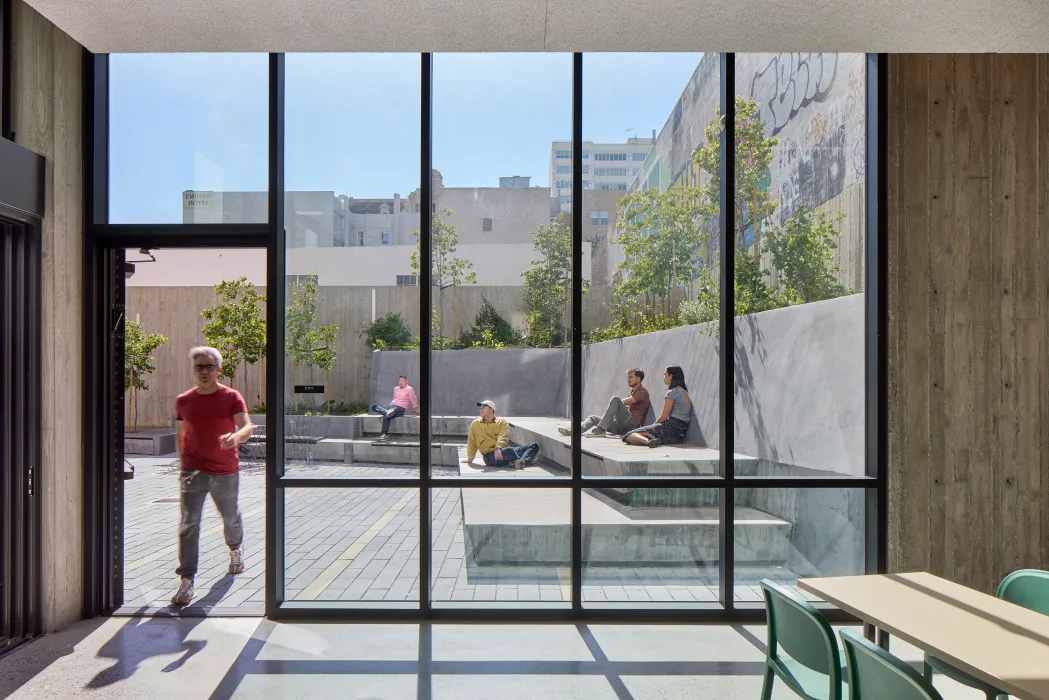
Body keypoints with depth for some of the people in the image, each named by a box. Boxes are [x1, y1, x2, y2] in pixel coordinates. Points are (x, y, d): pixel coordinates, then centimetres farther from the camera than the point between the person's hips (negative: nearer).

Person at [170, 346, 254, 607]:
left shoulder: (232, 397, -6)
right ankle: (186, 581, -3)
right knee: (189, 523, -9)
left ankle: (236, 549, 48)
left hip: (226, 471, 0)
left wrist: (236, 436, -40)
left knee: (230, 517, 18)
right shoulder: (183, 401, 2)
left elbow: (247, 426, -17)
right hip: (193, 471, 1)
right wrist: (183, 463, 12)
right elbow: (180, 434, 14)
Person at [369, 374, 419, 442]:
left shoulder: (409, 389, 2)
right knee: (374, 406, -11)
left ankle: (384, 435, -38)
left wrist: (417, 411, 6)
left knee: (386, 416, -36)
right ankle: (387, 412, -34)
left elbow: (414, 401, 3)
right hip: (391, 407, 8)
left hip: (400, 409, -8)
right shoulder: (396, 388, 23)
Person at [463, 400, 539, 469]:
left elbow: (503, 437, -8)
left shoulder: (502, 422, 10)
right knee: (508, 451, -38)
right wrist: (469, 459, 24)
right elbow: (471, 443, 22)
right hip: (490, 456, -3)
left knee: (534, 446, -17)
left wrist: (498, 448, -27)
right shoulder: (475, 424, 14)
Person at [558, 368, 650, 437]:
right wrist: (613, 415, 9)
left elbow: (623, 402, -11)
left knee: (615, 399, -27)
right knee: (594, 418, -2)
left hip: (631, 424, -9)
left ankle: (601, 429, -33)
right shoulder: (633, 392, 31)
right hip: (622, 428, 9)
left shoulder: (642, 392, 0)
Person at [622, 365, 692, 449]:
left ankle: (648, 440, -38)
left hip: (671, 428, -9)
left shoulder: (672, 392, -6)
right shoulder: (685, 392, 22)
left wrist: (653, 425, 9)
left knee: (629, 435, -12)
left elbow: (664, 417, -8)